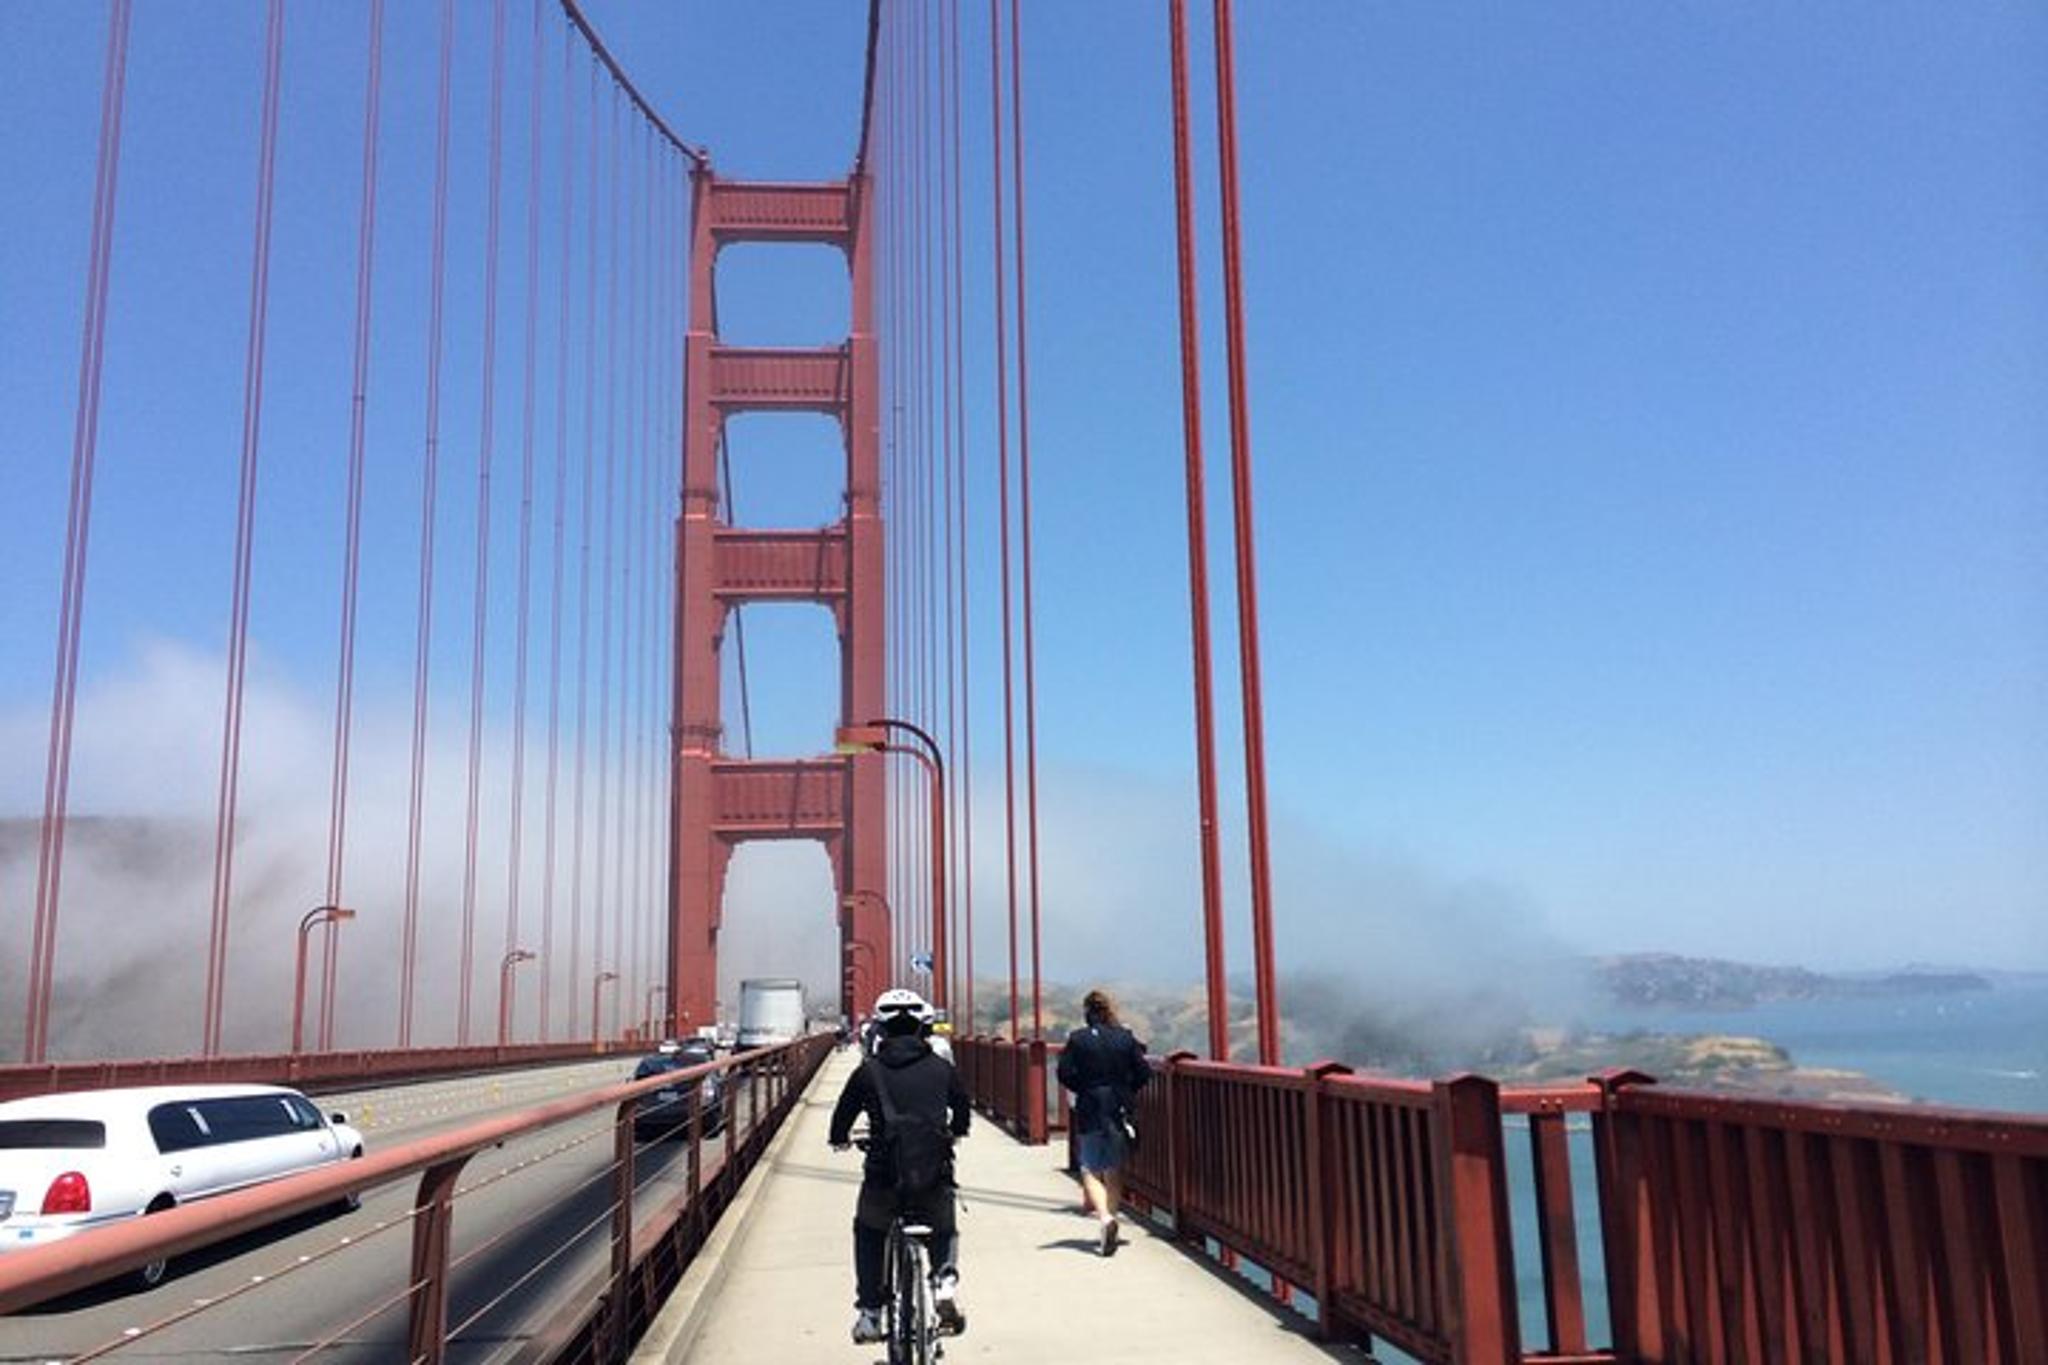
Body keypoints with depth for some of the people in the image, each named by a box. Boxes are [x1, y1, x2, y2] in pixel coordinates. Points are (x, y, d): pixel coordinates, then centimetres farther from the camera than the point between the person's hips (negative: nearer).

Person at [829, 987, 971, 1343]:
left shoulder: (868, 1071, 3)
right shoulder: (942, 1068, 7)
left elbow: (842, 1118, 9)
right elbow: (962, 1110, 21)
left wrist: (839, 1139, 32)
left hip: (883, 1179, -1)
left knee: (868, 1232, 28)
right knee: (945, 1231, 30)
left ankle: (869, 1313, 20)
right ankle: (945, 1278, 2)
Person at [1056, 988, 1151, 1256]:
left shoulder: (1077, 1039, -6)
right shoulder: (1125, 1037, 0)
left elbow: (1065, 1073, -10)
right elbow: (1144, 1072, -1)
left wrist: (1084, 1089, 7)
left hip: (1089, 1113, -2)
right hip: (1120, 1112, 2)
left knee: (1090, 1171, 3)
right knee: (1114, 1172, 14)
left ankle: (1105, 1217, -19)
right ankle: (1110, 1220, 16)